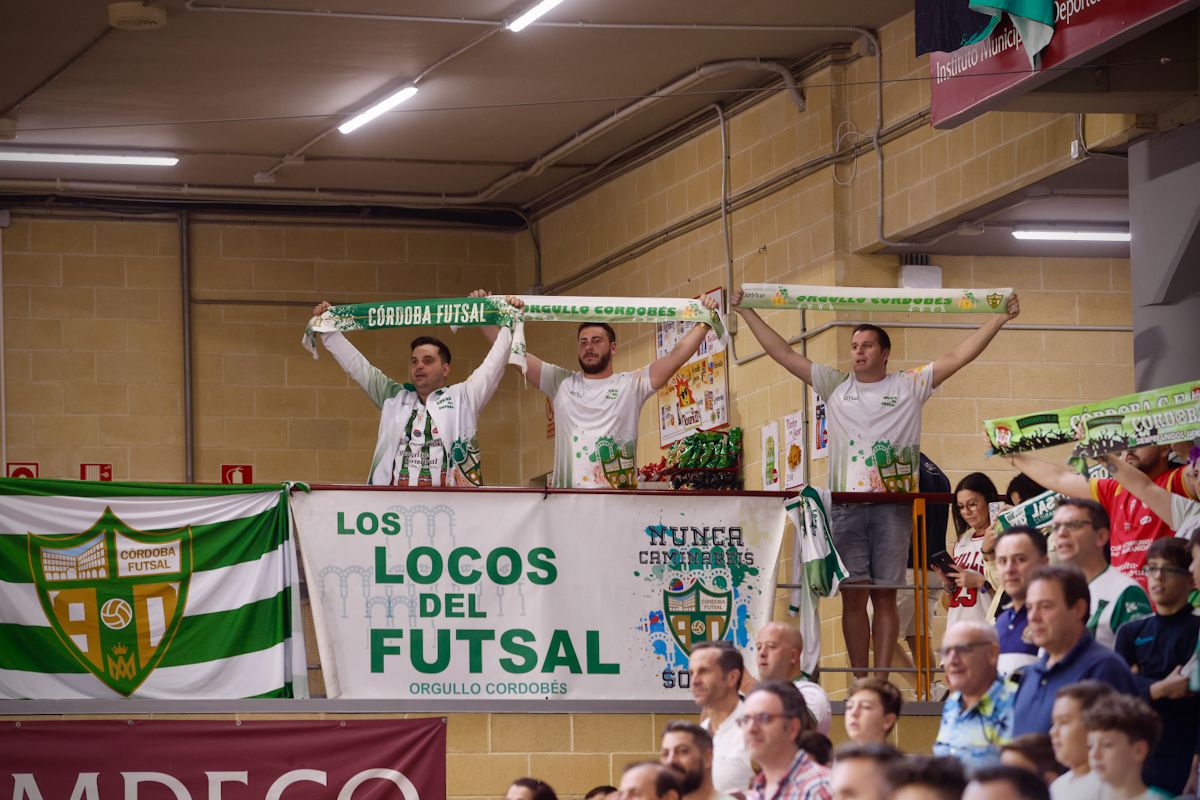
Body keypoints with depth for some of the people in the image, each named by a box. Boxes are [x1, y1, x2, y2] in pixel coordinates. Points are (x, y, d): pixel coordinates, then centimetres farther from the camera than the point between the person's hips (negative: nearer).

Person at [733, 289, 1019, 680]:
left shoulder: (909, 386, 9)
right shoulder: (835, 386, 13)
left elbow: (959, 356, 6)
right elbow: (783, 353, 14)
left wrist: (1000, 317, 1)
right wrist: (746, 312, 13)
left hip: (893, 507, -1)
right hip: (847, 506, 1)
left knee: (885, 596, 0)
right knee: (853, 597, 0)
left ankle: (881, 682, 1)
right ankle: (860, 684, 4)